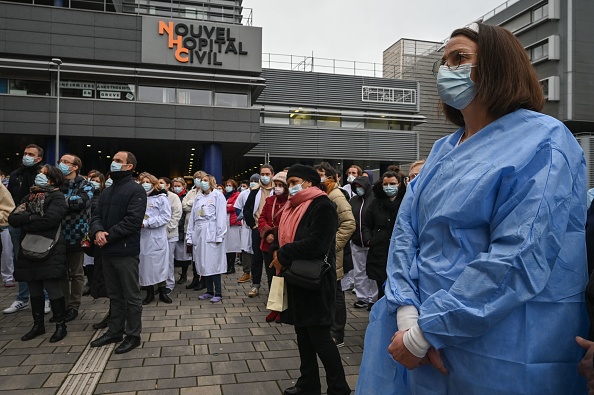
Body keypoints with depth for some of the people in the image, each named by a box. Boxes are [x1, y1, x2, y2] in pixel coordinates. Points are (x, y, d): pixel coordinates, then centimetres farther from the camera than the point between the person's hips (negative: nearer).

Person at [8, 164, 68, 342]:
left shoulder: (57, 197, -5)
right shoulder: (30, 196, 16)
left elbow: (49, 221, -19)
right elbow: (13, 218, 3)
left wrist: (26, 225, -6)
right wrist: (33, 217, -14)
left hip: (50, 250, -7)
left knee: (52, 287, -4)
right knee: (34, 289, 13)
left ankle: (61, 326, 8)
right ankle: (38, 324, 26)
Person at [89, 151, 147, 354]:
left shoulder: (136, 190, -9)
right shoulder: (107, 191, 17)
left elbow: (133, 220, -19)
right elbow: (96, 215, 10)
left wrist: (108, 236, -17)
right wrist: (98, 231, -12)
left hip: (126, 251, -8)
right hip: (108, 251, 8)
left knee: (131, 296, 3)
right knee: (114, 295, 17)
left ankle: (133, 335, 14)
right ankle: (115, 331, 29)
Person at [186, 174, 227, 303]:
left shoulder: (218, 196, 0)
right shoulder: (198, 198, 18)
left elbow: (221, 216, -7)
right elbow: (192, 217, 15)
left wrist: (219, 236, -14)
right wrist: (189, 236, 9)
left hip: (211, 234, -6)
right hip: (199, 234, 6)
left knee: (213, 263, -5)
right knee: (203, 263, 7)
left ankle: (218, 293, 3)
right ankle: (209, 291, 18)